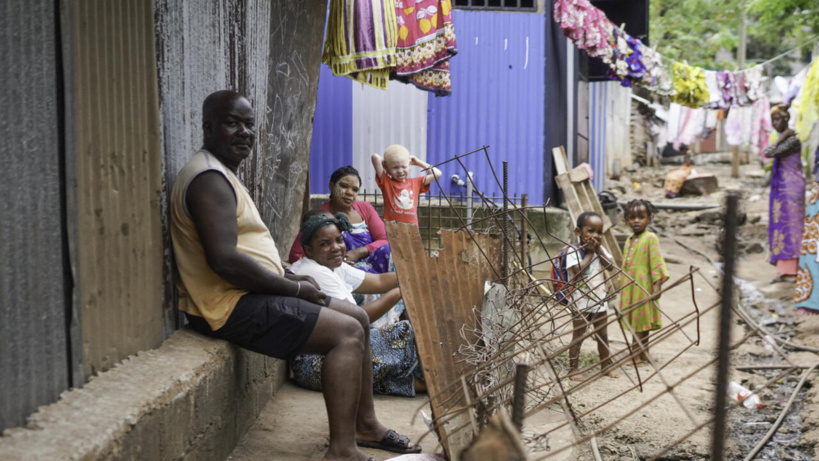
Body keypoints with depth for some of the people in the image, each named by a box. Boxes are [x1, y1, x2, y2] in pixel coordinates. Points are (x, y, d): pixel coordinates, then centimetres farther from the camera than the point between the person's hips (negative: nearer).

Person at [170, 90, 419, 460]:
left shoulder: (223, 175, 18)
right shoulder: (209, 179, -17)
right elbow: (224, 260, -27)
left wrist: (289, 278, 6)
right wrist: (294, 287, -17)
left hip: (251, 294, 11)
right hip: (233, 305, -11)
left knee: (358, 318, 12)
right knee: (347, 332, -16)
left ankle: (364, 422, 21)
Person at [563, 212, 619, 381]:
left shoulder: (601, 250, 6)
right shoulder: (573, 251, -13)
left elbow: (611, 267, -7)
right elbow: (578, 271, -26)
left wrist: (598, 250, -14)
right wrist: (589, 253, -19)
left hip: (600, 301, 6)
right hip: (580, 302, -6)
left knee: (603, 335, 15)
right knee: (578, 337, 1)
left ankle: (606, 365, 27)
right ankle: (574, 368, 9)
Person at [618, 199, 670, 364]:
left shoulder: (650, 238, -9)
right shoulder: (629, 240, 13)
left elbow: (657, 262, -13)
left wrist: (657, 285, -18)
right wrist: (621, 284, 20)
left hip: (643, 287, -7)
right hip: (628, 287, 7)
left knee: (641, 322, -2)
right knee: (634, 323, 12)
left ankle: (642, 355, 4)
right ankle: (638, 353, 20)